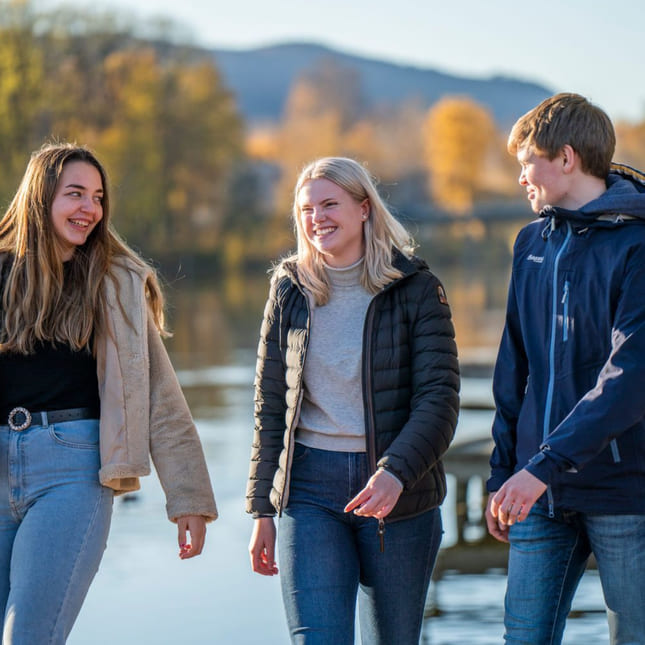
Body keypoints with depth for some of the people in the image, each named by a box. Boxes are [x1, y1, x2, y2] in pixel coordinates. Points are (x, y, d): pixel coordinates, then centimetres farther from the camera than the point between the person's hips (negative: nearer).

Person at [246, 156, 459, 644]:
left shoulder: (415, 290, -1)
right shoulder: (290, 291, 7)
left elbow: (439, 401, -9)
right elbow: (270, 406, 11)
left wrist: (394, 473, -25)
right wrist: (262, 510, 8)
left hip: (401, 494, -1)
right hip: (309, 490, 1)